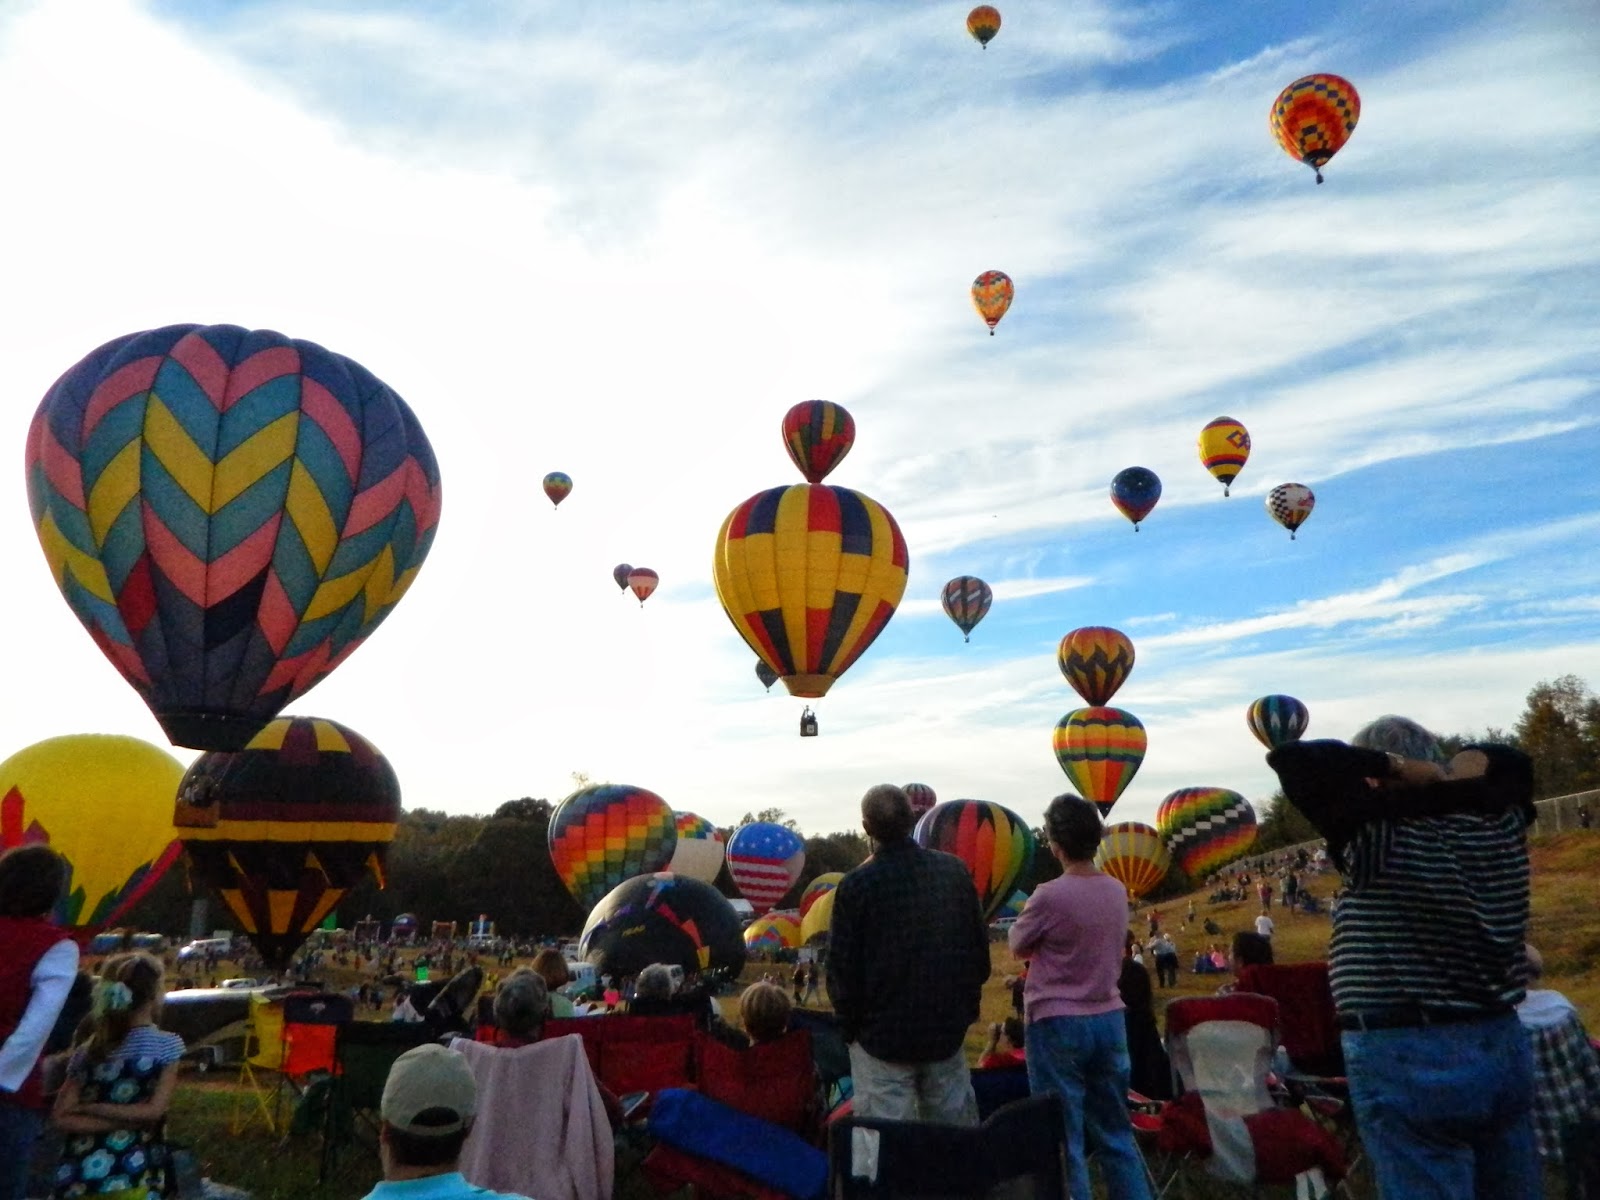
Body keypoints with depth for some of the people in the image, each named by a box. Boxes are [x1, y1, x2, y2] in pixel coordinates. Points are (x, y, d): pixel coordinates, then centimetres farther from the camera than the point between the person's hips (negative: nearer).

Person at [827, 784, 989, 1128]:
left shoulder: (856, 885, -15)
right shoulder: (954, 871, -1)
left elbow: (842, 967, -11)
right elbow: (979, 944, 6)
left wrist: (849, 1023, 3)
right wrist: (968, 1006, 16)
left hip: (882, 1035, -4)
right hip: (947, 1030, 4)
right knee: (956, 1127, 17)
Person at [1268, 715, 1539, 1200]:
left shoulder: (1376, 831, -17)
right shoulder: (1499, 823, 2)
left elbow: (1289, 758, -21)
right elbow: (1509, 761, 20)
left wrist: (1392, 766, -12)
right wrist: (1449, 779, -1)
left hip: (1408, 1059, -7)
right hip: (1505, 1046, 7)